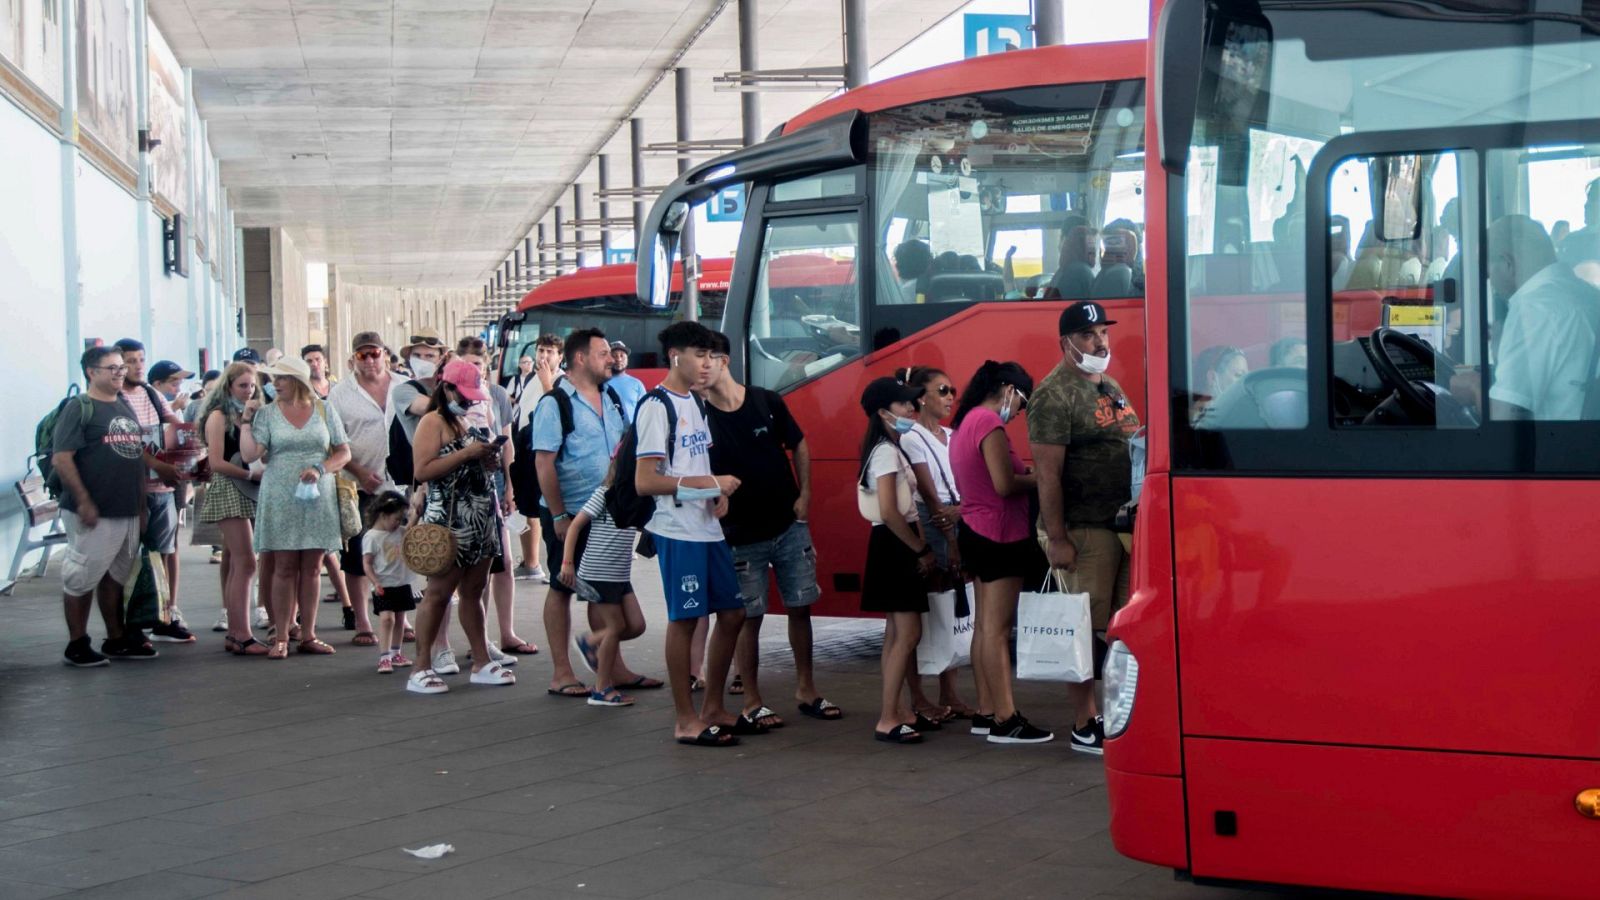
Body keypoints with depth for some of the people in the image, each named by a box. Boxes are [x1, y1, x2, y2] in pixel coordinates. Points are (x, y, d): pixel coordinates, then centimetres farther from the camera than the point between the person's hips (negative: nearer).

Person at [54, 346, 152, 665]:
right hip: (94, 513, -7)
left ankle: (116, 639, 24)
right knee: (81, 577, -1)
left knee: (115, 576, 15)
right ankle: (77, 645, 7)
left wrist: (142, 500, 15)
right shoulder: (79, 408, -7)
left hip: (129, 511, 7)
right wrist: (83, 501, -19)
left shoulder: (126, 407, 15)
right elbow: (61, 459, -15)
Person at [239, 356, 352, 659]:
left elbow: (344, 452, 4)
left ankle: (308, 635, 9)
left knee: (311, 569, 4)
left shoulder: (324, 410, 6)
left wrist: (320, 469, -11)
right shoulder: (266, 413, 4)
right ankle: (280, 637, 1)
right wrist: (246, 420, -7)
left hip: (317, 498, 1)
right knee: (284, 568, -2)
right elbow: (248, 454, -5)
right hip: (280, 500, -1)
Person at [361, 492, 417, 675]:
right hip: (384, 587, -7)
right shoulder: (371, 537, -11)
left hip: (403, 584, 7)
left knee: (399, 619, 13)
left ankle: (395, 653, 26)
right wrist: (375, 583, -23)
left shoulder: (401, 532, 7)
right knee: (386, 618, -16)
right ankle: (384, 657, -16)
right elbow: (367, 563, -12)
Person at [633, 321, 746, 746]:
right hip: (678, 531, -9)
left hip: (708, 528, 9)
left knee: (732, 613, 12)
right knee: (683, 619, -3)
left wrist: (719, 495, 3)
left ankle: (713, 708, 24)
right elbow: (645, 482, -18)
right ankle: (686, 720, 6)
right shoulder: (657, 406, -12)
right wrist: (710, 483, -17)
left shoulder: (695, 402, 15)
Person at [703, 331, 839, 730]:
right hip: (741, 536, -2)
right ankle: (752, 702, 13)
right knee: (749, 618, 2)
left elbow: (798, 446, 10)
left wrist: (804, 494, 2)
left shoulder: (767, 402, -2)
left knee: (800, 606, 10)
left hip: (789, 525, 3)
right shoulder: (700, 418, -8)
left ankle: (806, 689, 24)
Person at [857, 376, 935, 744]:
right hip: (894, 546, -10)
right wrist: (922, 549, -16)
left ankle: (894, 709, 18)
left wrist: (921, 547, 8)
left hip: (899, 546, 10)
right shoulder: (887, 452, -15)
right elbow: (889, 512, -23)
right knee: (908, 634, -12)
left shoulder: (891, 449, 15)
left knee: (897, 632, 13)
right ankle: (887, 720, -11)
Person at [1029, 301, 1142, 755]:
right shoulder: (1055, 395, -11)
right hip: (1084, 530, -8)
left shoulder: (1111, 387, 17)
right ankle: (1085, 725, 3)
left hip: (1124, 525, 8)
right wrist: (1057, 539, -20)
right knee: (1086, 628, -4)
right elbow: (1048, 472, -16)